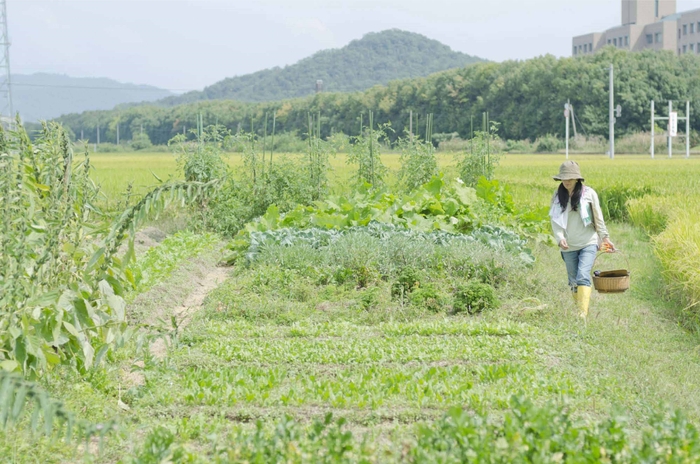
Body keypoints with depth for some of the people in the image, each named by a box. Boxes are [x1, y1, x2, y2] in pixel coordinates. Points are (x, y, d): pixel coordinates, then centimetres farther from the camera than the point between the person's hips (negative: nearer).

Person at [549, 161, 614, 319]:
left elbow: (598, 217, 5)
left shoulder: (589, 193, -3)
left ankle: (583, 314, -24)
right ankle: (578, 310, 23)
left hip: (588, 243, -3)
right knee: (573, 281, 9)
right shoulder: (558, 196, 4)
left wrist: (605, 237, 5)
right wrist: (560, 238, -15)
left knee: (583, 277, -18)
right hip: (568, 247, 3)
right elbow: (555, 220, 0)